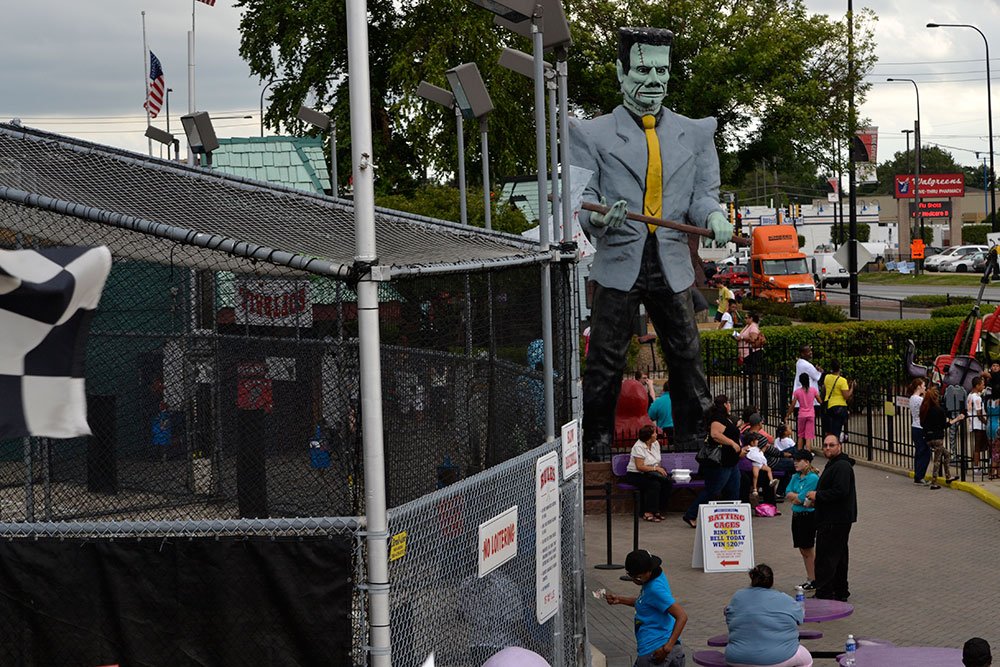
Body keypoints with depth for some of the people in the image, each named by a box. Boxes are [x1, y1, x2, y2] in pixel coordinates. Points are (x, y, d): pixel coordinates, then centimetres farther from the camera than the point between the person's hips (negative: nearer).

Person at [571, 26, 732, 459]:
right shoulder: (592, 134, 5)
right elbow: (580, 195, 0)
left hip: (673, 265, 3)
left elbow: (702, 193, 11)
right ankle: (594, 449, 8)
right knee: (604, 364, 0)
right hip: (618, 265, -2)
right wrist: (597, 217, -23)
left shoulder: (695, 133, 13)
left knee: (688, 360, 7)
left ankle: (695, 448, 16)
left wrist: (712, 216, -13)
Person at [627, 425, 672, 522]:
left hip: (649, 474, 7)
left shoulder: (655, 444, 7)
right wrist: (655, 468, -23)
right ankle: (648, 513, -27)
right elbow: (640, 467, -22)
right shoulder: (638, 447, -17)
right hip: (635, 475, -7)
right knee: (654, 484, -32)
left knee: (666, 481, -18)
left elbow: (657, 462, 15)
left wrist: (660, 469, -6)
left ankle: (656, 510, -9)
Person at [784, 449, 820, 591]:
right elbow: (788, 494, 2)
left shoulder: (813, 478, -16)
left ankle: (813, 580, 8)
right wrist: (799, 498, -11)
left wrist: (794, 496, -3)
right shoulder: (796, 477, 9)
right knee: (803, 549, 13)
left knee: (808, 549, -1)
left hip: (808, 516, -8)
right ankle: (809, 578, 21)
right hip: (797, 515, 8)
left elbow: (800, 498, -20)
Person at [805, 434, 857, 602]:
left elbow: (840, 492, -26)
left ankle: (824, 593, -7)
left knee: (826, 557, -9)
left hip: (836, 521, -11)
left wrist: (817, 495, -16)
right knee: (839, 556, 16)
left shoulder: (842, 466, -16)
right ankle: (840, 592, 23)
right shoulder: (833, 465, 19)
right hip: (834, 518, 11)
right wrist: (817, 500, 13)